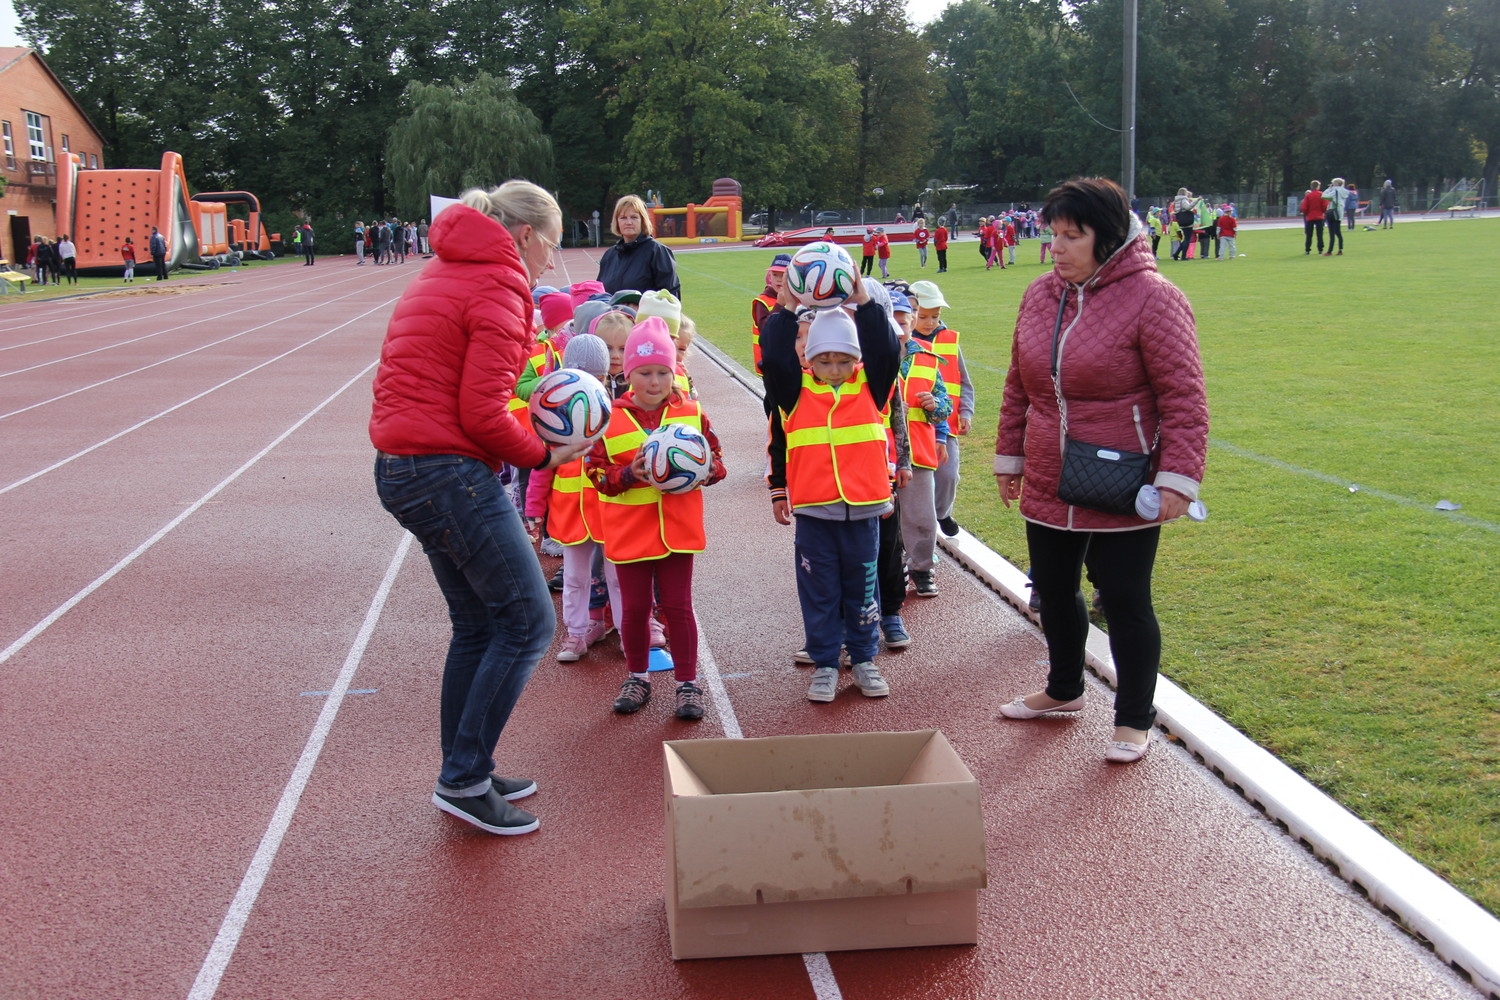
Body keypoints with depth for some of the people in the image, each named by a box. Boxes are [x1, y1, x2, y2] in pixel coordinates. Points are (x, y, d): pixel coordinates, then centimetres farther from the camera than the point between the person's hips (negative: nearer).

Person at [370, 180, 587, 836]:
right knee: (528, 621, -3)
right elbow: (482, 415, -17)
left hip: (403, 469, 10)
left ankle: (465, 776, 25)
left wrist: (523, 427, 11)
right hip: (452, 473, -10)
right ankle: (464, 781, 1)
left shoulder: (445, 276, 20)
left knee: (479, 623, 17)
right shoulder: (498, 289, -11)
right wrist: (542, 456, -3)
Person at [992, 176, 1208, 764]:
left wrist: (1178, 477, -20)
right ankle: (1064, 689, 43)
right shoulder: (1040, 296, 5)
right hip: (1048, 487, 6)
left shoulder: (1151, 299, -14)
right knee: (1054, 592, 20)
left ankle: (1135, 721, 22)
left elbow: (1184, 398, -15)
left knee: (1124, 602, 5)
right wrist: (1010, 457, 15)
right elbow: (1018, 388, 14)